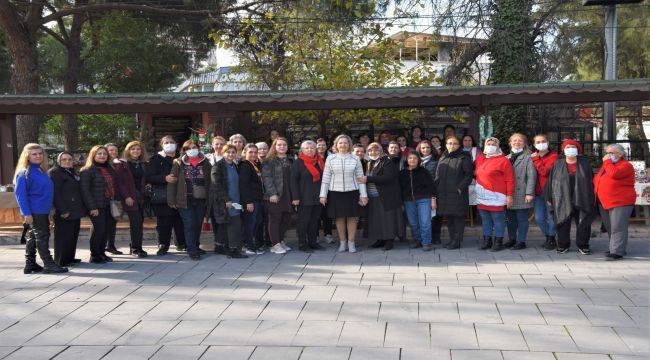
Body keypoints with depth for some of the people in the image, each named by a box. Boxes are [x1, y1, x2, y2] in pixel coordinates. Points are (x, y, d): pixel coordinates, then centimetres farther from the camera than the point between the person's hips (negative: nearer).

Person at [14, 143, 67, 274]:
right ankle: (49, 264, -1)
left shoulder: (41, 171, 13)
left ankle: (30, 265, 19)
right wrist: (27, 213, -20)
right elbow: (20, 194, -16)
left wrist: (45, 209, 15)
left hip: (43, 211, 8)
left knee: (32, 238, 13)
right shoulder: (24, 173, -12)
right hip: (34, 212, -8)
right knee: (41, 237, -5)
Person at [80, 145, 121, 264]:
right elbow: (85, 190, -12)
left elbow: (116, 186, 18)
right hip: (98, 206, -7)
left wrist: (118, 201, 9)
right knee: (99, 230, -5)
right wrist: (92, 207, -17)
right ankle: (94, 256, 8)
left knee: (108, 230, 6)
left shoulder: (110, 169, 16)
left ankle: (101, 253, 21)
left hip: (110, 205, 7)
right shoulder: (87, 171, -6)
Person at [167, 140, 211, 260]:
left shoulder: (205, 163, 8)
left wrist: (209, 199, 5)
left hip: (201, 200, 3)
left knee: (198, 224, 9)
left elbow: (209, 182, 10)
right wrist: (171, 200, -6)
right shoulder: (179, 164, 0)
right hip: (186, 200, -3)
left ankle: (195, 247, 24)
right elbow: (172, 182, -1)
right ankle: (192, 250, -4)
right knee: (189, 225, -7)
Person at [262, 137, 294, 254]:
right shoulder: (269, 161, -2)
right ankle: (275, 244, 2)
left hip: (288, 195, 6)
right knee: (275, 219, -2)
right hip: (274, 196, -6)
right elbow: (267, 177, -10)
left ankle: (281, 241, 22)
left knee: (286, 218, 8)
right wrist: (272, 193, -18)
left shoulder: (290, 161, 15)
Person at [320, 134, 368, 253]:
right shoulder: (330, 159, 4)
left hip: (352, 192, 0)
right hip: (335, 193, 0)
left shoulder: (355, 159, 4)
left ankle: (351, 243, 10)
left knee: (352, 217, 0)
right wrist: (323, 195, 0)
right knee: (339, 218, 5)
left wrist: (363, 195, 1)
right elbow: (326, 178, 4)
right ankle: (342, 242, 17)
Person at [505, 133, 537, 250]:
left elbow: (531, 176, -10)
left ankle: (521, 241, 8)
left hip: (521, 195, -6)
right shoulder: (507, 158, 15)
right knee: (510, 219, 13)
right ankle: (512, 239, 25)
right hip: (509, 195, 6)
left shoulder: (528, 158, -4)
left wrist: (529, 193, -16)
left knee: (522, 218, 1)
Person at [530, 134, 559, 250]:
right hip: (538, 192, 5)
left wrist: (536, 160, -15)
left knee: (551, 217, 2)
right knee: (539, 218, 6)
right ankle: (548, 237, 25)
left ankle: (551, 240, 16)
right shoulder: (534, 156, 12)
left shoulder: (553, 156, -7)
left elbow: (544, 171, -20)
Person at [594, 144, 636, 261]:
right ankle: (614, 248, 23)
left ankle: (617, 252, -11)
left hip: (620, 202, -9)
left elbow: (614, 174, -26)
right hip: (604, 203, 9)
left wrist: (607, 162, -14)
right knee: (610, 228, 13)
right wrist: (596, 194, 14)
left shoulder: (625, 165, -8)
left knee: (617, 228, -11)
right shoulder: (606, 165, 19)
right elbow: (596, 180, 27)